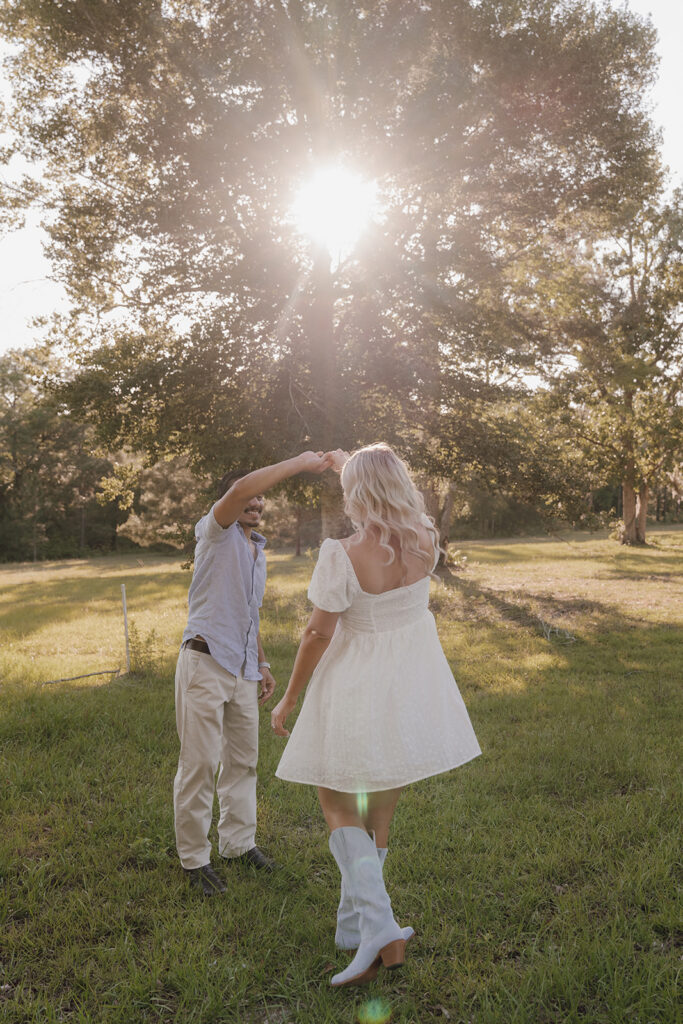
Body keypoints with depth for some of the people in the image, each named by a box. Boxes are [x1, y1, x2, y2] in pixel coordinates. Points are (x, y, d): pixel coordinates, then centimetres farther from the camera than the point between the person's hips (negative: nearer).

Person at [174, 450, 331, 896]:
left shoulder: (258, 550, 19)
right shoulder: (216, 532, -4)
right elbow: (239, 490, -26)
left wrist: (263, 663, 23)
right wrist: (299, 463, -22)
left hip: (243, 670, 8)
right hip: (206, 661, -8)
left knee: (243, 759, 14)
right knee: (200, 763, -2)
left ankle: (238, 841, 28)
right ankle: (195, 859, 9)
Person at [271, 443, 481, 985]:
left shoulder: (341, 557, -22)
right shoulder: (425, 543, -7)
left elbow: (317, 635, -16)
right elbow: (398, 505, 16)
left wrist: (289, 699, -2)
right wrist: (352, 466, 29)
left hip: (354, 691, -5)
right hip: (410, 691, 6)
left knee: (337, 804, 11)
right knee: (380, 809, 18)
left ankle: (379, 929, -3)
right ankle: (353, 925, 34)